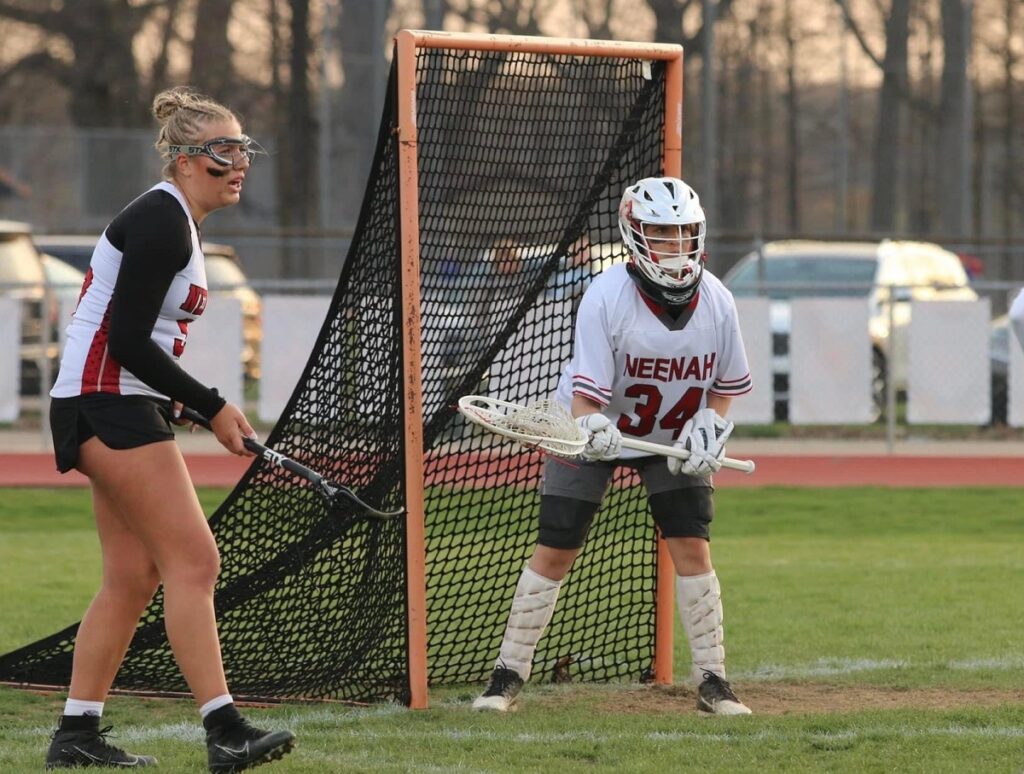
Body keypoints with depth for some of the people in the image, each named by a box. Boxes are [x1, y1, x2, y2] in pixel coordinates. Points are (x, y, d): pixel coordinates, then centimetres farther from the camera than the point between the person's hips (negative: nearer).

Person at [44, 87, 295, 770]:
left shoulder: (177, 220, 16)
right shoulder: (161, 221, -15)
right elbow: (129, 340, -20)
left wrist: (186, 407, 13)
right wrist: (212, 407, -15)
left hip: (126, 407, 10)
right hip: (108, 404, -10)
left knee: (135, 575, 8)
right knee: (194, 558, -14)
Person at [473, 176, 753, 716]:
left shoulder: (716, 301, -16)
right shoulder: (606, 297, -27)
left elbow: (727, 384, 0)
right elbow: (586, 392, -29)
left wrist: (708, 428, -17)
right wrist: (592, 430, -49)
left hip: (675, 439, 3)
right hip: (595, 432, -2)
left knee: (691, 547, -8)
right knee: (554, 550, -5)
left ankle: (712, 682, 1)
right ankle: (508, 675, 4)